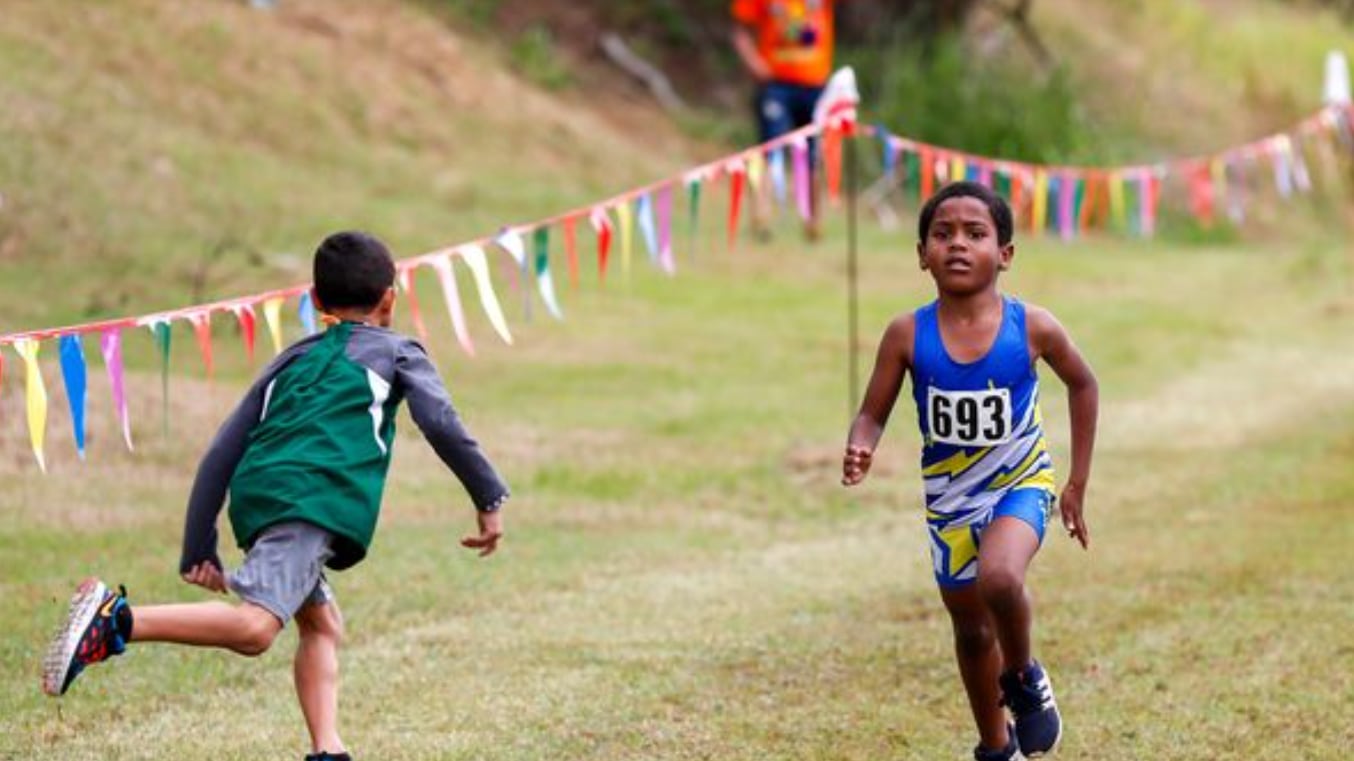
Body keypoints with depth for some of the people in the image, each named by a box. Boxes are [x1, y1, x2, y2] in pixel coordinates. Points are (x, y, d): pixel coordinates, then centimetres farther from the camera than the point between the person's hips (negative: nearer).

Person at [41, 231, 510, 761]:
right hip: (312, 497, -7)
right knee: (254, 627, -23)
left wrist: (198, 550, 24)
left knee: (321, 624, 23)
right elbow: (441, 424, 3)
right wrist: (490, 501, 10)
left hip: (257, 498, 7)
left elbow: (221, 454, 24)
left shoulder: (292, 360, 31)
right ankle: (116, 620, -36)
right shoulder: (395, 353, 20)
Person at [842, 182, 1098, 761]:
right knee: (972, 631, 16)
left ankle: (1023, 678, -2)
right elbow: (873, 415, -7)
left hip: (1020, 484, -3)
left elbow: (1082, 385, 1)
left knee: (998, 578, -33)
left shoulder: (1031, 327, -17)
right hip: (949, 498, 3)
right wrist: (859, 452, -32)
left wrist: (1077, 484, 3)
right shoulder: (908, 335, -16)